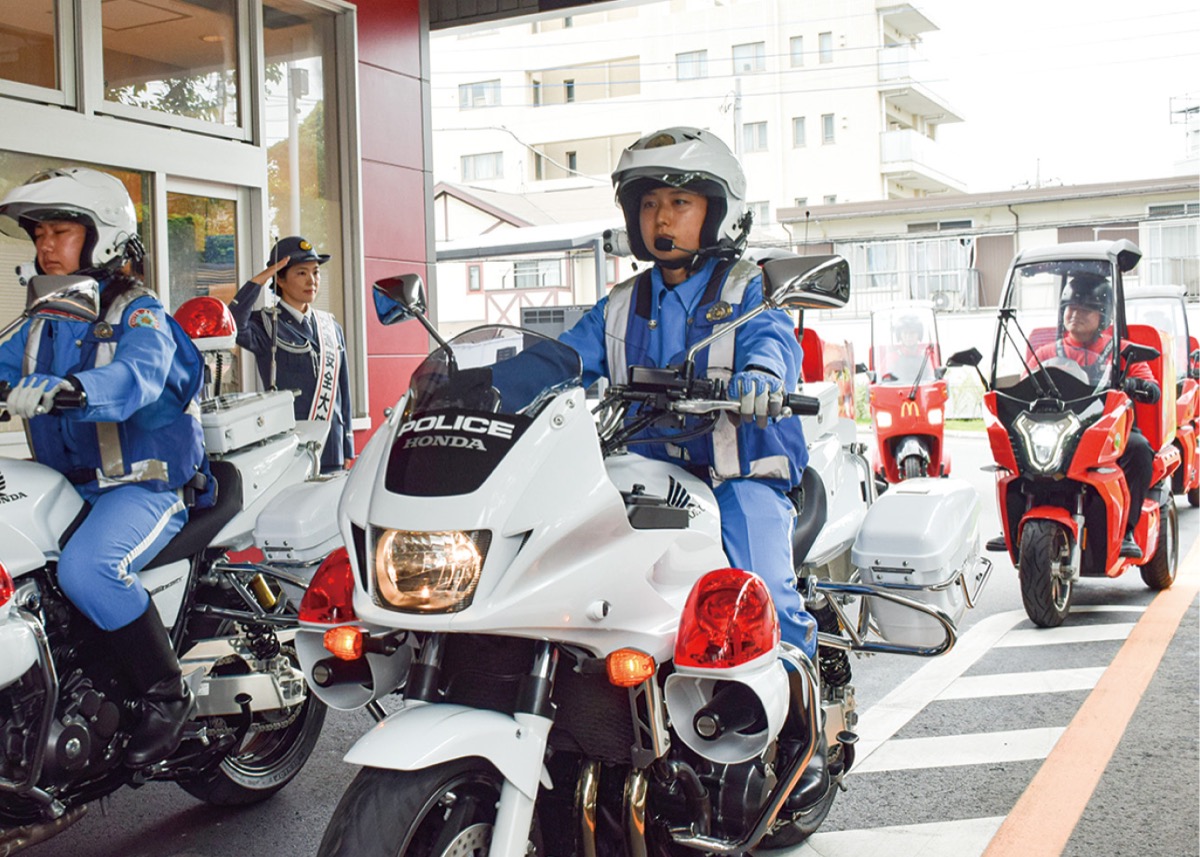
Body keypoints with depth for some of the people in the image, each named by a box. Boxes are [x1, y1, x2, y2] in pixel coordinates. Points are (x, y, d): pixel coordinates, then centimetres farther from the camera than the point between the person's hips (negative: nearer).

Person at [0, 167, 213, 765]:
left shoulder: (140, 313, -7)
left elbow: (137, 377, -27)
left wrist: (63, 389, -46)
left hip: (146, 484, -8)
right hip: (66, 487, 8)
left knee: (85, 567, -32)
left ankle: (167, 694, -18)